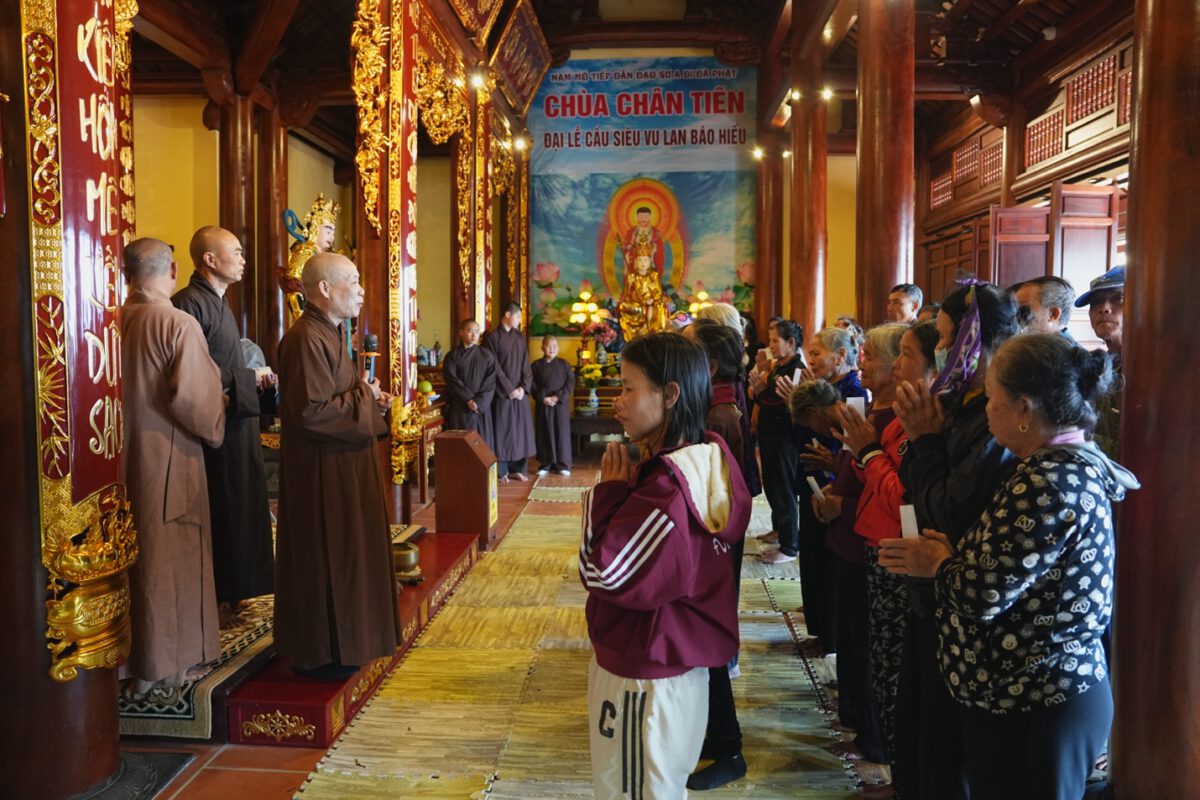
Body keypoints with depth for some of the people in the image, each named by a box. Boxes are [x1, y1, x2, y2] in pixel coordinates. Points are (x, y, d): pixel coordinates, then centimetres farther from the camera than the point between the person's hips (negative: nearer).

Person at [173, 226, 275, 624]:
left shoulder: (217, 301, 16)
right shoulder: (189, 303, -15)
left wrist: (254, 378, 6)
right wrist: (248, 379, -14)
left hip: (236, 421, 10)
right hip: (216, 426, -10)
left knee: (239, 510, 15)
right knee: (222, 513, -2)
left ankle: (231, 592, 26)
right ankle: (216, 599, 10)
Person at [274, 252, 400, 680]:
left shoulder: (328, 334, 14)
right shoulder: (306, 340, -20)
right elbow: (312, 411, -26)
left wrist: (370, 399, 5)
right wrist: (364, 396, -14)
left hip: (342, 465, 11)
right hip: (322, 470, -11)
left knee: (340, 557, 17)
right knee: (324, 559, 0)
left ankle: (336, 642, 29)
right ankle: (318, 654, 13)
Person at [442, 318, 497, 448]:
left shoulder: (487, 355, 6)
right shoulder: (452, 356, 2)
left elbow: (490, 382, -2)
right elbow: (452, 381, -7)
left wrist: (479, 402, -14)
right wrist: (469, 400, -15)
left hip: (481, 408, 1)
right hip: (459, 408, -1)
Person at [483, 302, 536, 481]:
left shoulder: (520, 337, 11)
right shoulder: (492, 337, -7)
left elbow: (526, 364, 8)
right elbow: (494, 367, -11)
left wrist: (523, 387, -6)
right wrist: (509, 389, -14)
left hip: (520, 392, 5)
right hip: (501, 392, -5)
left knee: (520, 429, 6)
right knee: (502, 430, -1)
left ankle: (516, 469, 15)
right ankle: (501, 471, 7)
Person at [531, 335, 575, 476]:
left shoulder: (563, 364, 4)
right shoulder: (537, 365, 4)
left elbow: (571, 383, -3)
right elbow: (533, 385, 0)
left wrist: (558, 397, -13)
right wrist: (543, 398, -13)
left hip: (561, 404, 0)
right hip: (542, 404, 0)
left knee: (562, 433, 1)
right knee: (544, 433, 4)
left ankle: (562, 464, 8)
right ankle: (545, 464, 13)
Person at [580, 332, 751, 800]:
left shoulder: (665, 486, -28)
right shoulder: (708, 462, -1)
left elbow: (601, 571, -23)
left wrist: (609, 490, -15)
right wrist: (626, 488, -1)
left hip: (643, 673, -9)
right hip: (682, 660, 9)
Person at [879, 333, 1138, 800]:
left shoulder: (1051, 482, -25)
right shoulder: (1076, 464, 7)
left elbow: (980, 596, -25)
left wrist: (938, 561, -7)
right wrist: (950, 555, 0)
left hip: (1029, 707, -9)